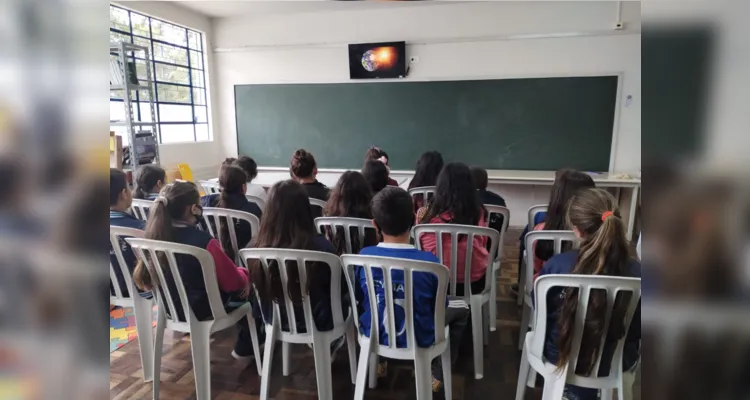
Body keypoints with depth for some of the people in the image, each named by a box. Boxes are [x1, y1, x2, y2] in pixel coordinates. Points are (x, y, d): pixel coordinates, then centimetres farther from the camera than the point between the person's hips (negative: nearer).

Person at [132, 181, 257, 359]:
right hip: (201, 309, -7)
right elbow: (232, 281, -20)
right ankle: (246, 347, 26)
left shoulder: (154, 235, -10)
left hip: (170, 306, 7)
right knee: (248, 286, 16)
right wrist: (244, 274, 4)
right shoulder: (202, 240, -30)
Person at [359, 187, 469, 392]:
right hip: (418, 339, -2)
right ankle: (438, 375, 26)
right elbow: (440, 305, -9)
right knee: (461, 308, 23)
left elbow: (360, 299, 0)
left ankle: (379, 362, 42)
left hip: (374, 333, 3)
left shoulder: (363, 256, -17)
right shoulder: (429, 261, -26)